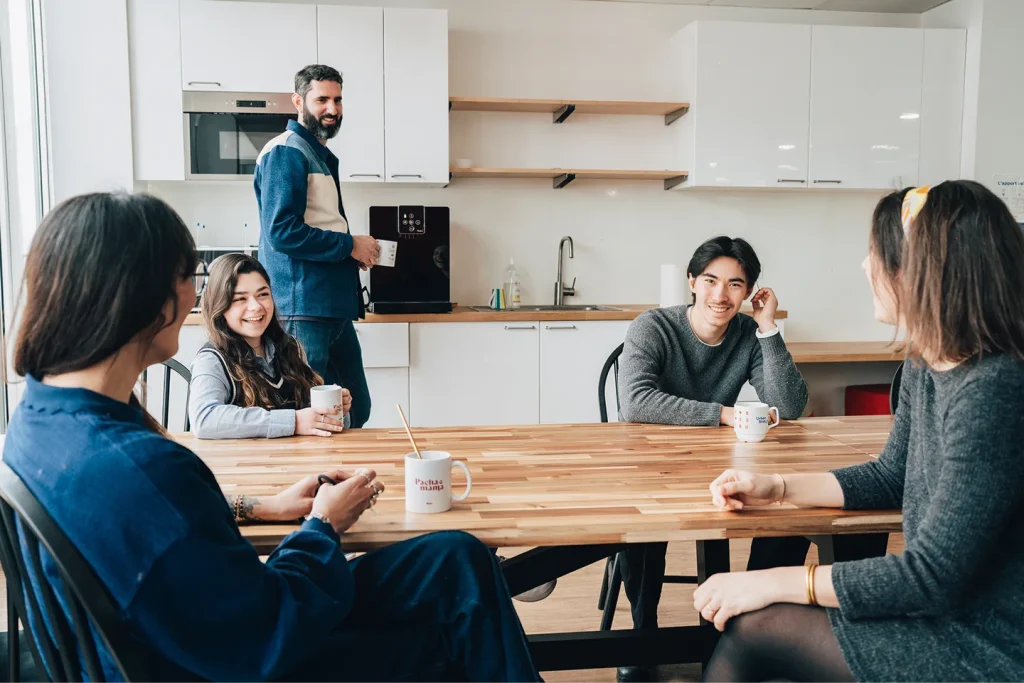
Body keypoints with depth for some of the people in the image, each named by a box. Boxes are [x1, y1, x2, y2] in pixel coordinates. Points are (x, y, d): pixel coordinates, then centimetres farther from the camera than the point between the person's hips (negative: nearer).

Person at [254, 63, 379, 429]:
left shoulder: (325, 157, 20)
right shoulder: (285, 152, -9)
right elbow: (282, 231, -20)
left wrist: (358, 249, 7)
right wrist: (349, 245, -12)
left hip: (335, 306, 10)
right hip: (303, 306, -10)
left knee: (357, 410, 15)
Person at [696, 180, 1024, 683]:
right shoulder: (925, 364, 1)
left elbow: (932, 577, -24)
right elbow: (891, 476, 15)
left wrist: (773, 583, -19)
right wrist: (775, 489, 4)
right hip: (947, 605, 8)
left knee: (753, 626, -8)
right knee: (746, 613, 2)